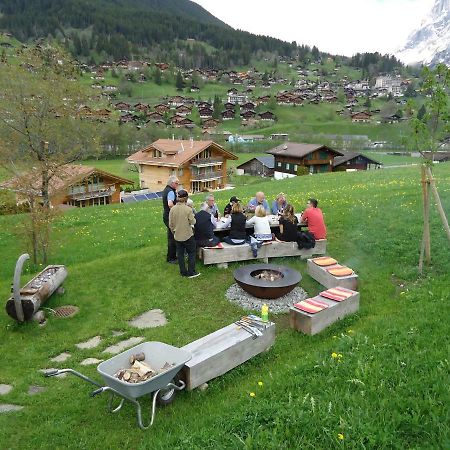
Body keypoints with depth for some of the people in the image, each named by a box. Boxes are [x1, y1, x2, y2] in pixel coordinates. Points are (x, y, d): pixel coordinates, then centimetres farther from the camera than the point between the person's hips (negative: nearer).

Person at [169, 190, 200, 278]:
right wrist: (192, 217, 6)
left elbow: (170, 224, 1)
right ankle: (191, 272, 12)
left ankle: (183, 272, 21)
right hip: (188, 235, -4)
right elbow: (193, 222, -10)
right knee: (191, 253, 10)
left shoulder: (172, 209, -5)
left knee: (180, 254, 14)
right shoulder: (188, 209, -18)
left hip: (177, 236, 4)